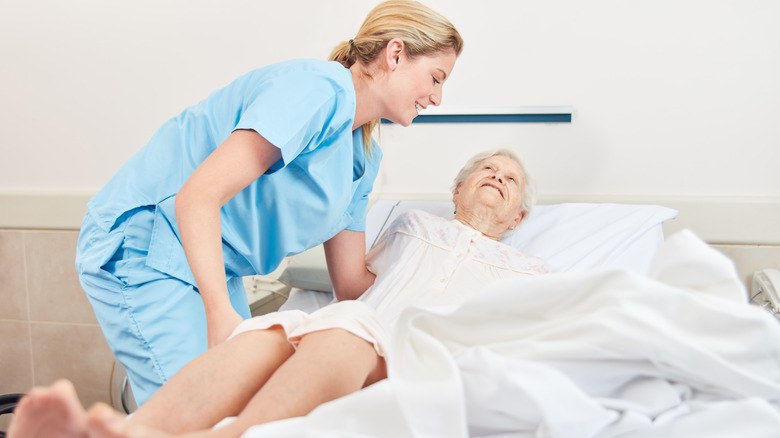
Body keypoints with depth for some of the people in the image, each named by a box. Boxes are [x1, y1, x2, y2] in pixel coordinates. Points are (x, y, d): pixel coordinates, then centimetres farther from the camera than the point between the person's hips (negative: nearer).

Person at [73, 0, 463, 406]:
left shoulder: (363, 158, 11)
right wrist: (222, 312, -32)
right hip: (141, 246, -9)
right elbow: (198, 195, -26)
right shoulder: (319, 87, -19)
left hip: (214, 267, 9)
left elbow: (352, 282, 11)